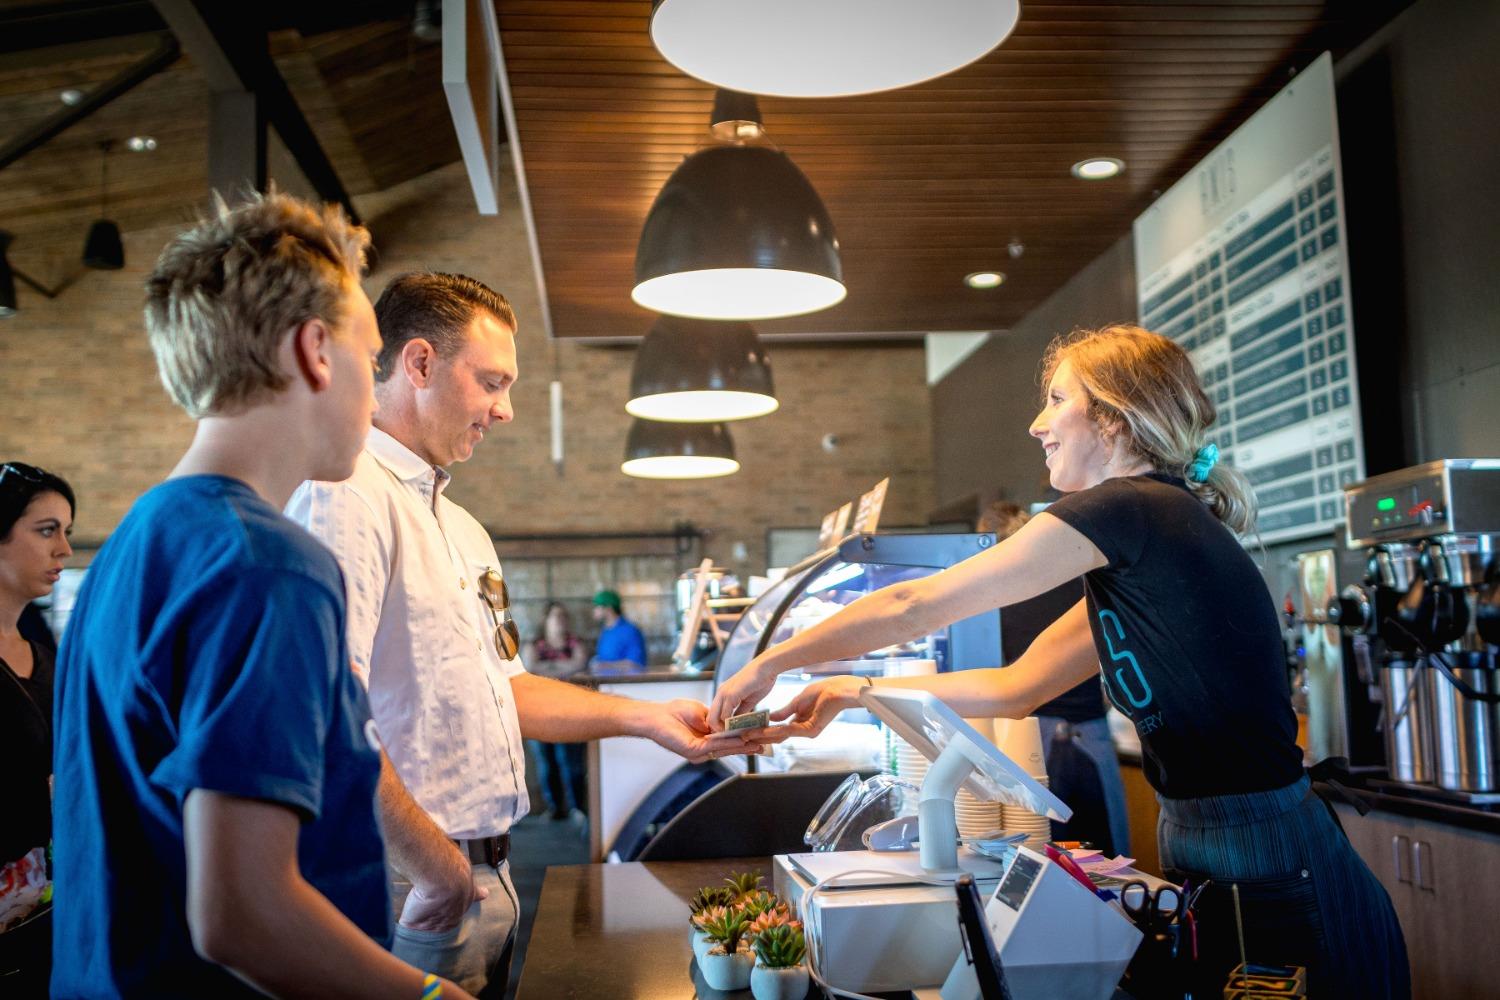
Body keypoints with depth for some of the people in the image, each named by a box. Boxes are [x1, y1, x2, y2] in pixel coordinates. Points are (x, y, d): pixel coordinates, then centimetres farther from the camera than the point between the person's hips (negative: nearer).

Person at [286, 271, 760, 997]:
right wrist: (436, 869, -20)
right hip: (417, 898, -9)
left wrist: (647, 719, 11)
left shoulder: (461, 528, 16)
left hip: (485, 876, 9)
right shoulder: (349, 500, -17)